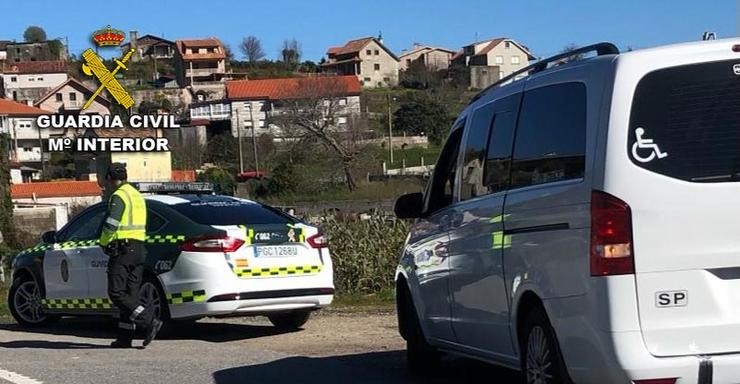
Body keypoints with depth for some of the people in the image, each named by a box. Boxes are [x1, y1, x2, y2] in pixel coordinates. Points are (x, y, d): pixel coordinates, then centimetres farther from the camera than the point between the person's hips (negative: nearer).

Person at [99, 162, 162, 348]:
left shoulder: (119, 196, -10)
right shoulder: (137, 195, 19)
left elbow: (110, 225, -19)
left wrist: (104, 243, -2)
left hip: (122, 249, -9)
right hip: (139, 248, 9)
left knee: (116, 293, -8)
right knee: (130, 295, 8)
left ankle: (150, 321, -19)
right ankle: (125, 337, 6)